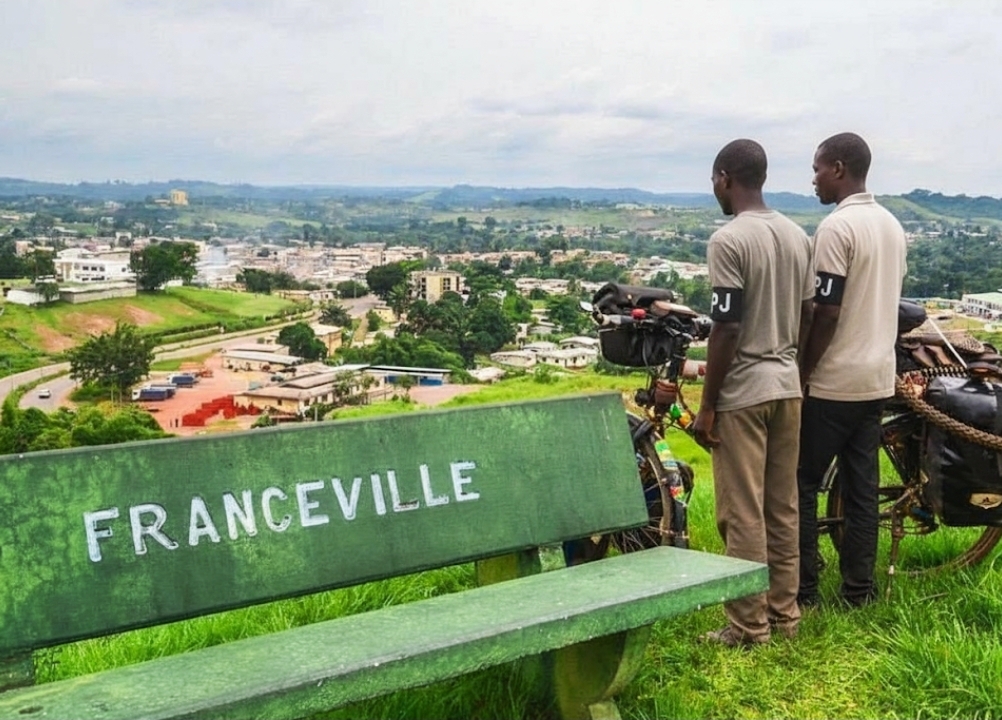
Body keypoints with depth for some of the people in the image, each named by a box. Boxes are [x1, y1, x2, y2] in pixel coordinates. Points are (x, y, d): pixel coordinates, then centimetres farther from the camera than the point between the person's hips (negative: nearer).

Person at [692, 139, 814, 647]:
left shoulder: (729, 241, -15)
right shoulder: (798, 237, 8)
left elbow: (726, 329, -18)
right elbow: (807, 318, 12)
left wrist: (706, 405, -12)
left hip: (742, 393, -8)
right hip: (787, 386, 8)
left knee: (742, 513, 0)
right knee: (782, 507, 14)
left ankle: (749, 626, 6)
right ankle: (785, 613, 22)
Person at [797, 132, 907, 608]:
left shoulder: (837, 227, -16)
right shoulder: (892, 225, 12)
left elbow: (826, 311, -19)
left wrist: (803, 371, -11)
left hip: (834, 380, -8)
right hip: (878, 377, 8)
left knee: (802, 483, 1)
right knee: (862, 486, 11)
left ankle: (802, 589, 4)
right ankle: (859, 588, 16)